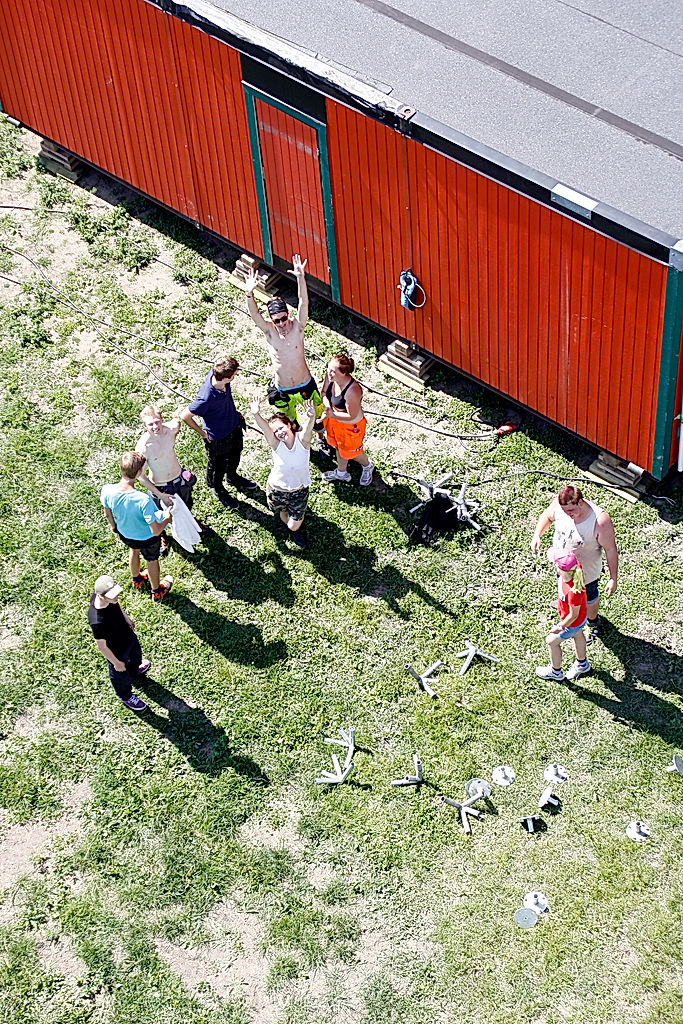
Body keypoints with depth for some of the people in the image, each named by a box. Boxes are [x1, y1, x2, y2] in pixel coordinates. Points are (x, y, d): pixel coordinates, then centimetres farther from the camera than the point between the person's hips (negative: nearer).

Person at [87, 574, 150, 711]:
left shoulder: (101, 591, -29)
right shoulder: (97, 622, -48)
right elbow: (102, 646, -30)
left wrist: (125, 617, 14)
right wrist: (116, 662, -14)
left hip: (127, 634, 6)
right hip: (117, 650, -6)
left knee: (136, 653, 37)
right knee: (120, 673, 26)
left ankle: (134, 670, 72)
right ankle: (125, 696, 59)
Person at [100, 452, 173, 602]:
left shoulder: (107, 490, -31)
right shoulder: (144, 500, -44)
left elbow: (107, 513, -7)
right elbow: (156, 531, -34)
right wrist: (167, 518, -13)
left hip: (124, 533, 4)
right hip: (147, 538, -4)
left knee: (134, 550, 37)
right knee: (152, 560, 28)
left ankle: (137, 580, 66)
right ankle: (157, 591, 56)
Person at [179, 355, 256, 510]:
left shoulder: (216, 373, -25)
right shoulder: (206, 398, -44)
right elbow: (185, 416, -30)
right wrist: (202, 433, -16)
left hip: (234, 424, 7)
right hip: (217, 437, -7)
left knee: (235, 455, 32)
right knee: (218, 465, 22)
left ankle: (232, 477, 62)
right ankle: (218, 488, 51)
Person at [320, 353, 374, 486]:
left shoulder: (352, 391, -42)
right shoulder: (330, 377, -21)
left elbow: (351, 415, -29)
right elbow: (324, 393, -1)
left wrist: (332, 415, -29)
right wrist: (327, 404, -20)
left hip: (351, 426, -6)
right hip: (335, 420, 7)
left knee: (351, 452, 21)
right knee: (339, 446, 30)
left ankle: (367, 466, 55)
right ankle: (341, 472, 57)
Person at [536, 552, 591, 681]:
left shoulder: (574, 591, -47)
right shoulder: (576, 567, -28)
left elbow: (573, 615, -32)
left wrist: (560, 627, -17)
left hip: (573, 622, -8)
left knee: (552, 641, 16)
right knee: (577, 635, 33)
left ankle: (555, 671, 42)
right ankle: (582, 664, 61)